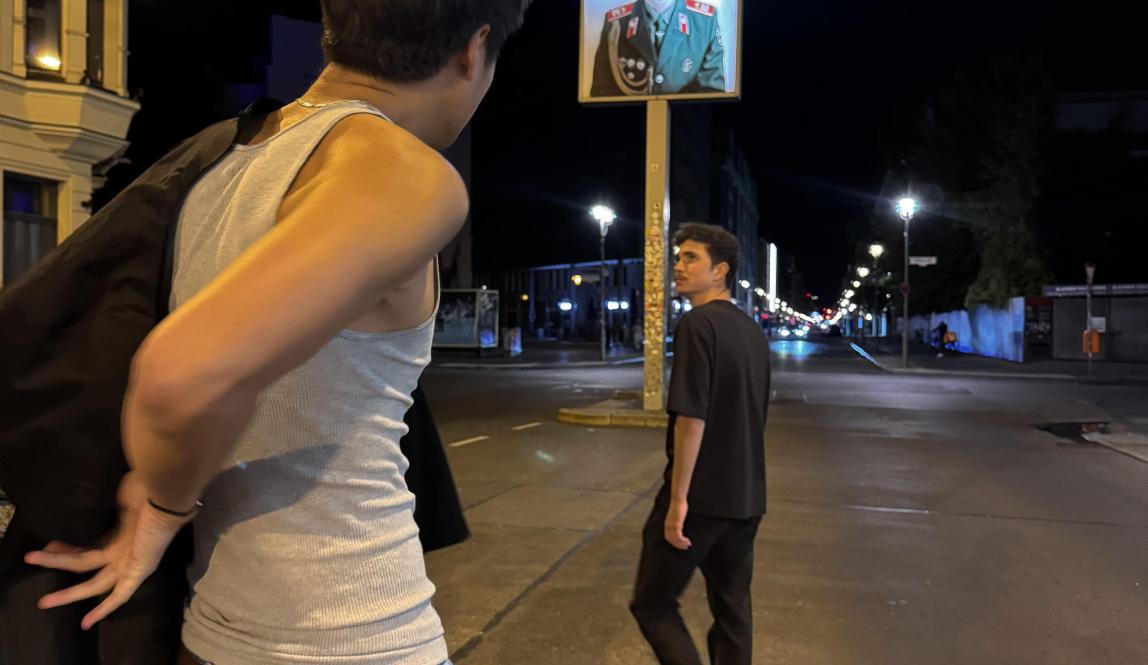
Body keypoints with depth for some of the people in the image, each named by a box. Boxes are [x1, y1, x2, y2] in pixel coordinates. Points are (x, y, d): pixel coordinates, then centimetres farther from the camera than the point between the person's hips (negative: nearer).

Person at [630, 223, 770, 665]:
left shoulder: (697, 324, -15)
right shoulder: (754, 332, 12)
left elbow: (692, 417, -22)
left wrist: (678, 498, -18)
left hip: (700, 496, -8)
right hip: (745, 498, 8)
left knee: (652, 603, 5)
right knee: (733, 610, 15)